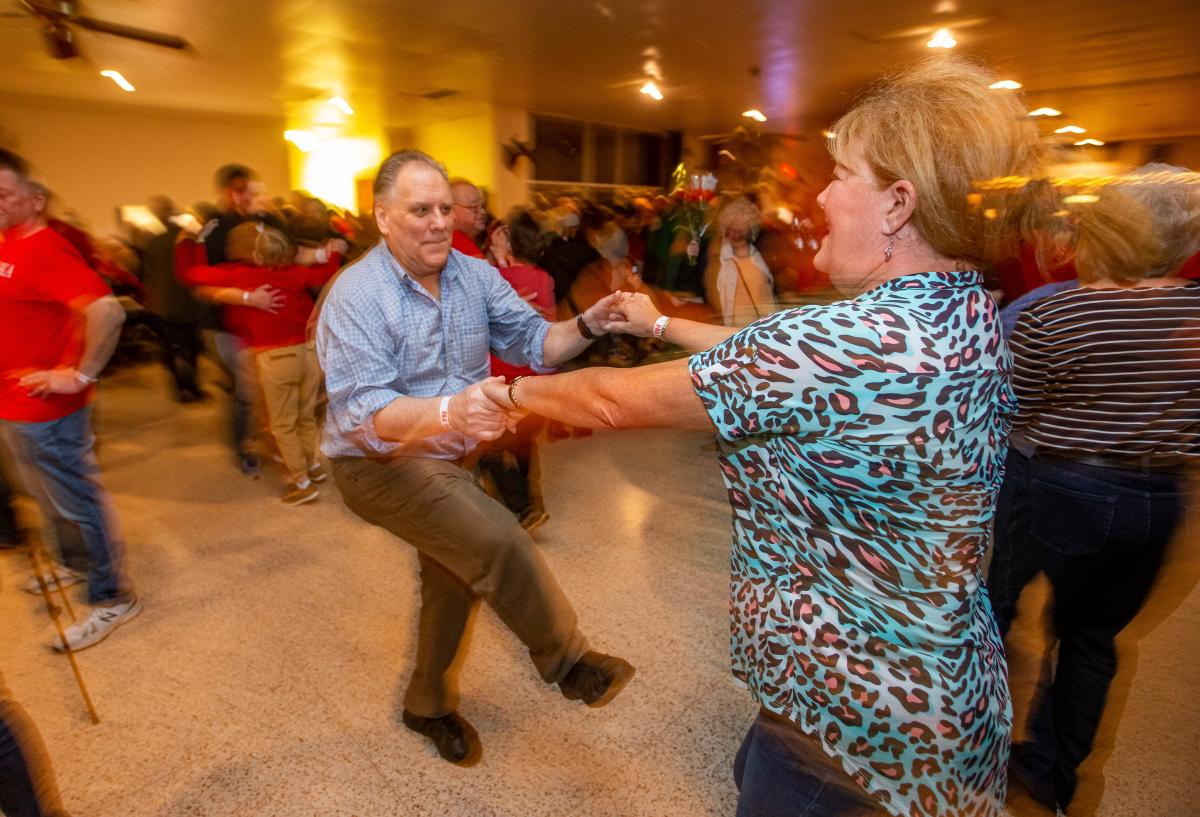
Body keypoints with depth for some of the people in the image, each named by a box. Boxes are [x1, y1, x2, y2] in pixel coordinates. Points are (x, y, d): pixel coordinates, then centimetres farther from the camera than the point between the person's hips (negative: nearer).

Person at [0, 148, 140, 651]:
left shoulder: (45, 251, -20)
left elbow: (107, 311, -34)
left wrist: (80, 375, -27)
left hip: (45, 410, -9)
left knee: (77, 501, 0)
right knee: (47, 496, 23)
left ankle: (112, 598, 12)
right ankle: (76, 563, 43)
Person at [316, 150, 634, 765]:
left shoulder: (475, 276, -5)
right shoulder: (356, 296, -23)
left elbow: (534, 343, -7)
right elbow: (363, 413, -32)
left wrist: (587, 325, -28)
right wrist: (449, 411, -51)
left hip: (448, 458, 7)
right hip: (380, 462, -7)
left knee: (456, 576, 17)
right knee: (497, 541, -24)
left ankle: (430, 705, 43)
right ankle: (569, 662, 2)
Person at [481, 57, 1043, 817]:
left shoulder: (855, 344, -32)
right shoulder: (969, 314, -3)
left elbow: (618, 400, -23)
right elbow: (774, 354, 7)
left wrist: (517, 391, -5)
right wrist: (662, 324, 15)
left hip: (857, 710, -7)